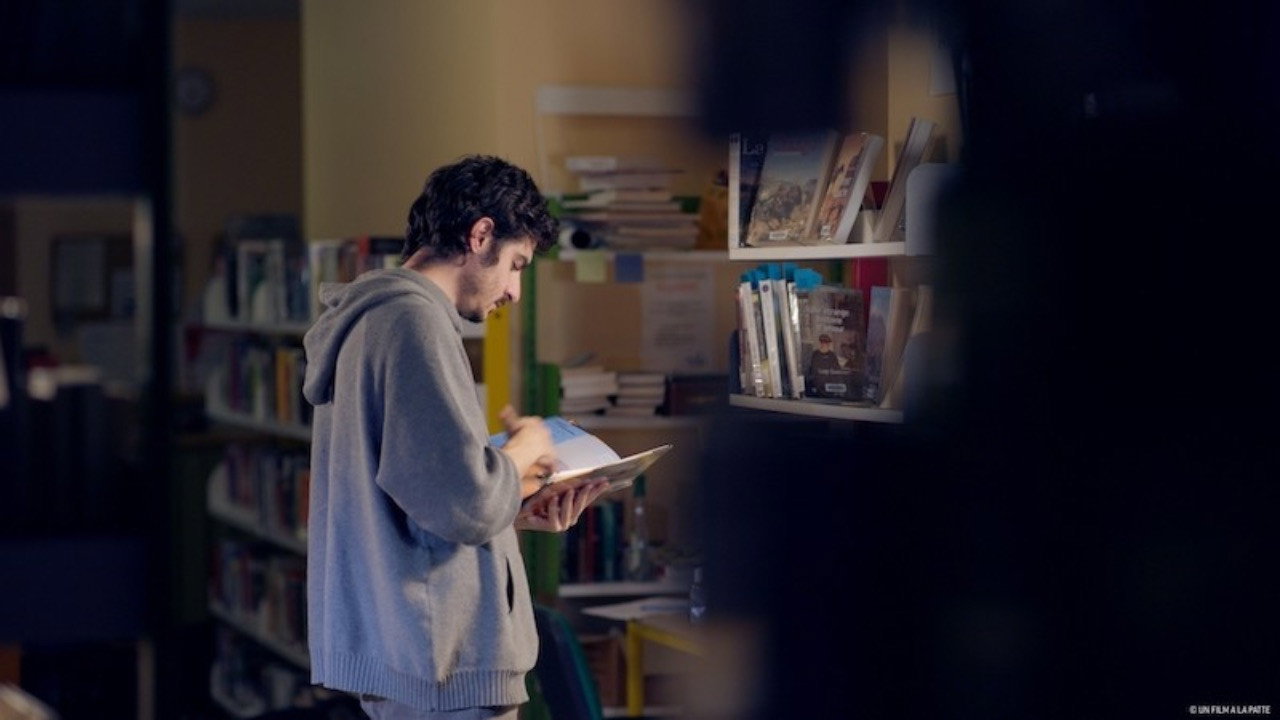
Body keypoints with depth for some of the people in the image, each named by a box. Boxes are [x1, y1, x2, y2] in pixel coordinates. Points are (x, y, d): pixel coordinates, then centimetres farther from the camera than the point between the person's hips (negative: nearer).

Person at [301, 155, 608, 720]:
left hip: (397, 646, 10)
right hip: (441, 656, -10)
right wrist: (526, 447, -5)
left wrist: (519, 514, 12)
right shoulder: (413, 318, -15)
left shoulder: (373, 319, 16)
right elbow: (467, 502, -23)